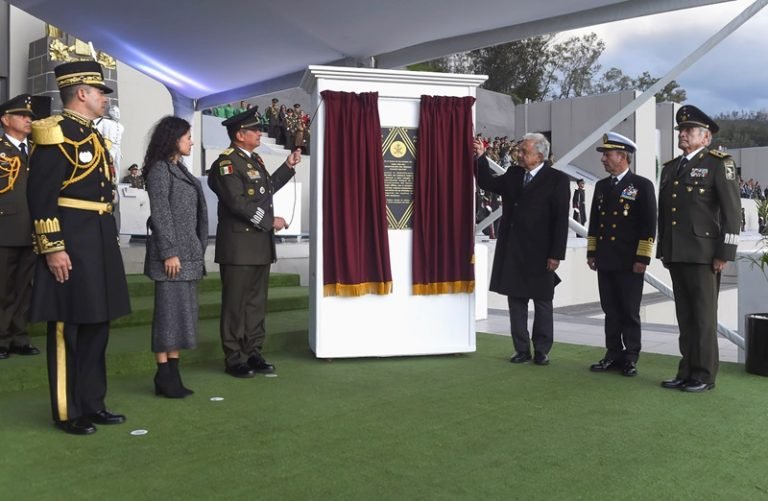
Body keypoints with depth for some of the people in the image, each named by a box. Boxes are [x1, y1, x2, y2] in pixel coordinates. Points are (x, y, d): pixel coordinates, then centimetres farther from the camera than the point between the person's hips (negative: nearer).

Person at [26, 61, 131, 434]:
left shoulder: (94, 136, 17)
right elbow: (40, 194, -17)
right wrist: (52, 247, -22)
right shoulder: (55, 132, -10)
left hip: (99, 240, 9)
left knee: (97, 324, 13)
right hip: (70, 241, -9)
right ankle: (67, 412, 10)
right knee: (68, 327, -1)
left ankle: (92, 403, 24)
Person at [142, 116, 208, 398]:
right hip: (171, 253, -9)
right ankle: (164, 378, 1)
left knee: (183, 312, 9)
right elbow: (160, 214, -14)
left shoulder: (180, 170, 18)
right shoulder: (160, 169, -7)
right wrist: (169, 252, -18)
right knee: (169, 311, -6)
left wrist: (196, 252, 15)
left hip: (188, 253, 9)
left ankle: (173, 375, 14)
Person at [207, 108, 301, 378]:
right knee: (235, 303, 0)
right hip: (239, 246, -9)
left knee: (257, 301, 12)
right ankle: (234, 359, 9)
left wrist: (288, 166, 19)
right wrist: (271, 221, -16)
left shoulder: (255, 160, 15)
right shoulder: (226, 163, -13)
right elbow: (238, 203, -21)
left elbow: (266, 189, 23)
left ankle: (253, 352, 20)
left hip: (260, 244, 9)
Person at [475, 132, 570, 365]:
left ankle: (542, 350, 18)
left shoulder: (557, 179, -8)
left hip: (540, 253, -5)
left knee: (542, 302, 7)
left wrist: (556, 254, -14)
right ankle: (522, 349, 18)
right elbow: (488, 183, 14)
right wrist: (481, 157, 1)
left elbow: (561, 220, -11)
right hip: (512, 251, 5)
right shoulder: (513, 174, 8)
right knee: (516, 300, 9)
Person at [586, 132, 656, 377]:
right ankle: (613, 355, 16)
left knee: (630, 313, 2)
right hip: (605, 261, 5)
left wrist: (642, 259, -12)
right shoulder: (601, 186, 14)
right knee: (611, 311, 9)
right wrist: (591, 253, 12)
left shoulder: (642, 185, -4)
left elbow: (649, 225, -7)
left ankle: (631, 358, 11)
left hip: (629, 263, -5)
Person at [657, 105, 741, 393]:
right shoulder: (671, 168, 17)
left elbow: (732, 210, -8)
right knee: (685, 317, 10)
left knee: (704, 317, -1)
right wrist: (663, 250, 16)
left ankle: (704, 376, 8)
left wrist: (725, 253, -12)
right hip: (676, 255, 6)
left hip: (703, 254, -6)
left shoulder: (719, 164, -3)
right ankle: (687, 372, 17)